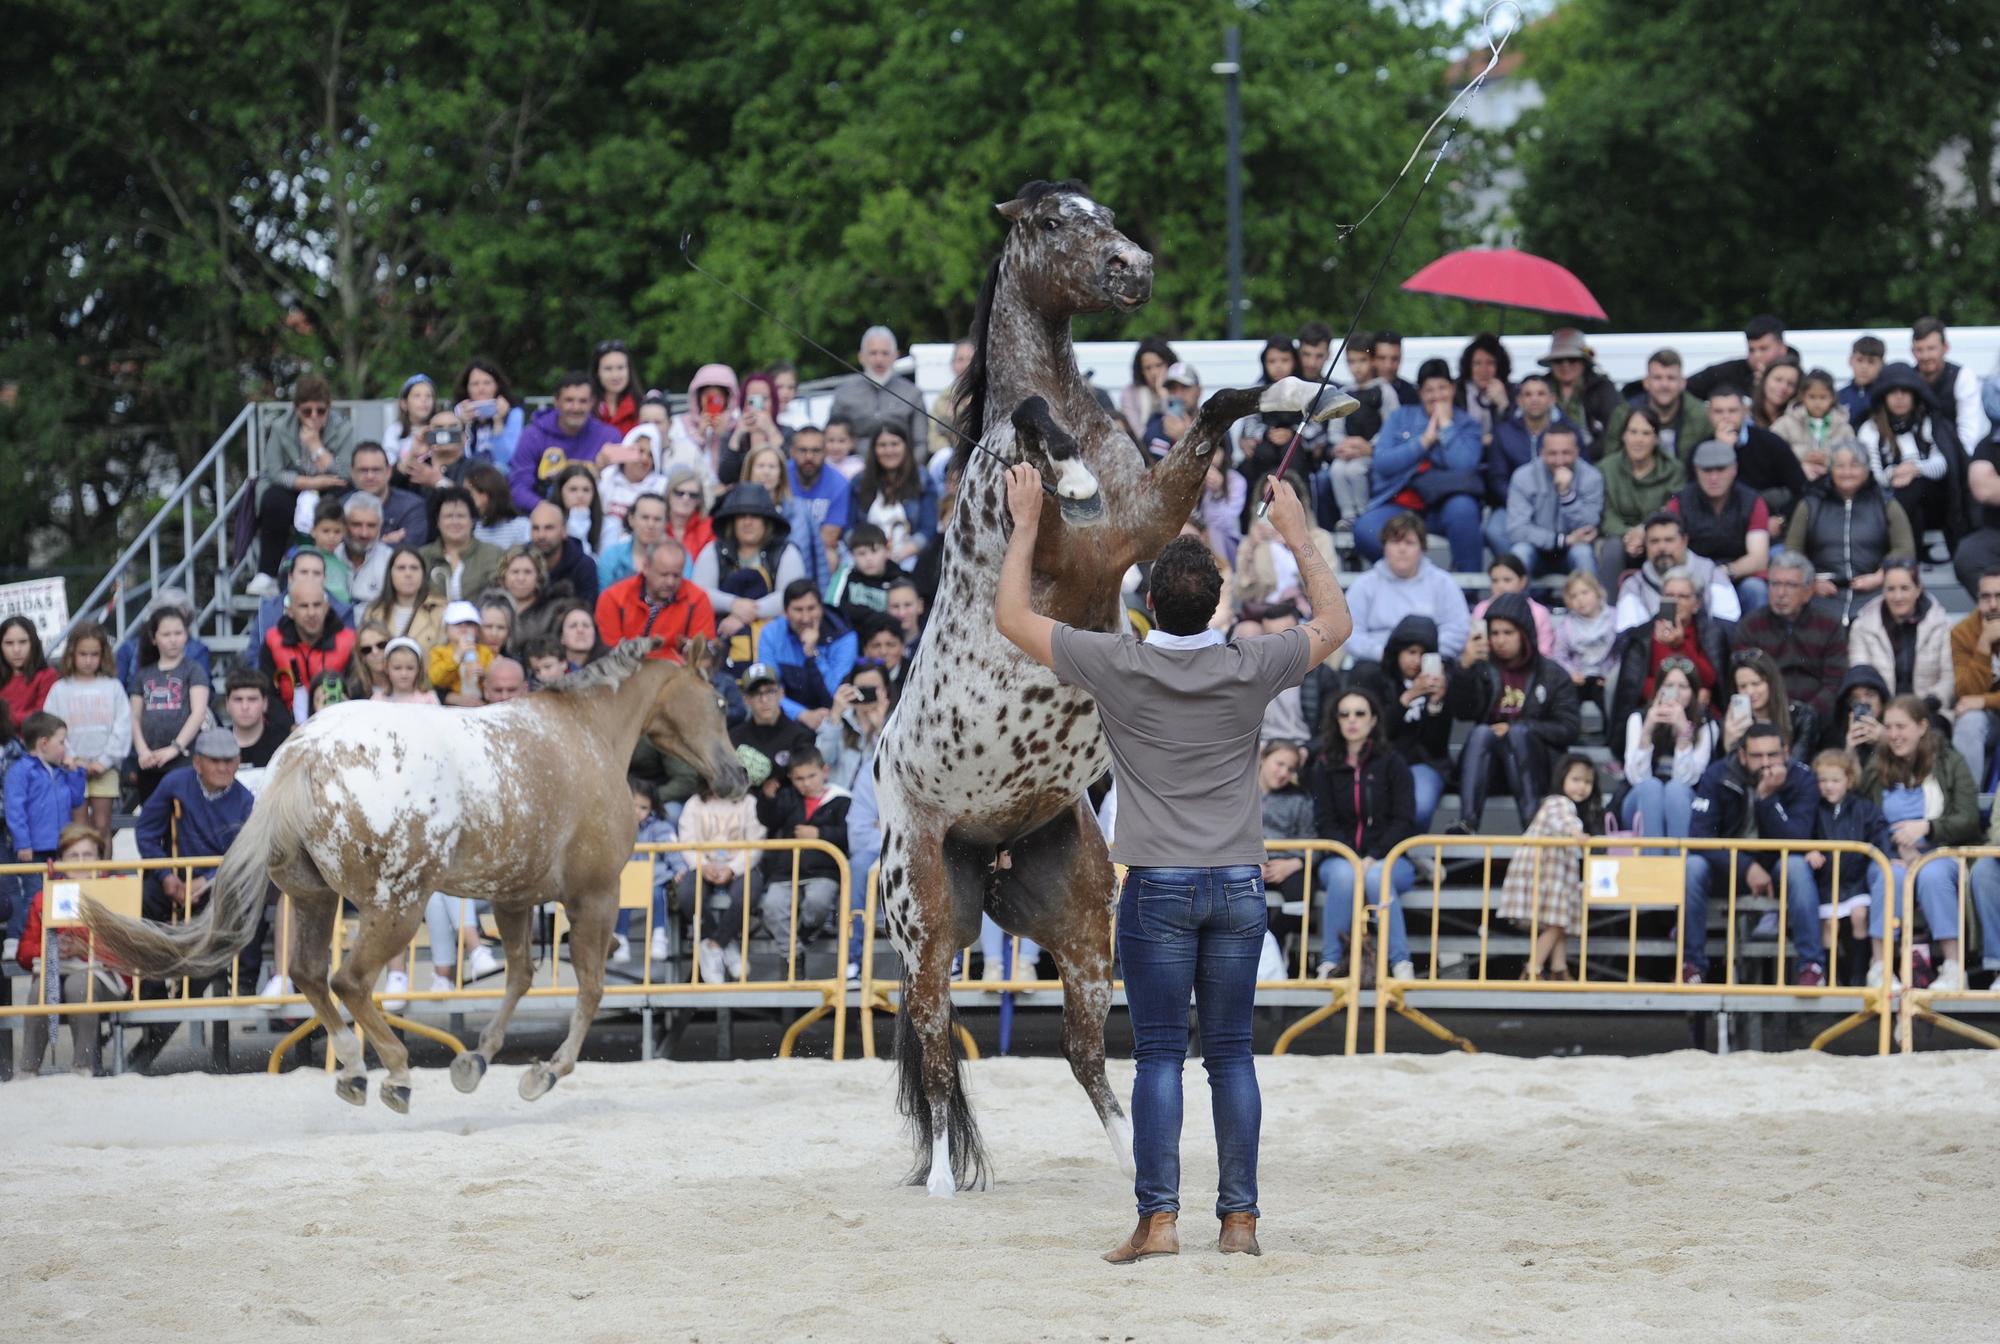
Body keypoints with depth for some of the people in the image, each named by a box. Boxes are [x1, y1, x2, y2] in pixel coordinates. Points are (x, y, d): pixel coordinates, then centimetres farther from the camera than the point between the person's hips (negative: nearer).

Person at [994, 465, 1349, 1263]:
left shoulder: (1119, 668, -8)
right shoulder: (1251, 671, -3)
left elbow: (1012, 617, 4)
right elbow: (1334, 624, 17)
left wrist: (1026, 524, 13)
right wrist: (1299, 537, 24)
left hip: (1157, 889, -2)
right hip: (1238, 888, 2)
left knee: (1160, 1056, -3)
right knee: (1231, 1054, 6)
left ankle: (1158, 1218, -9)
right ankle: (1239, 1217, 6)